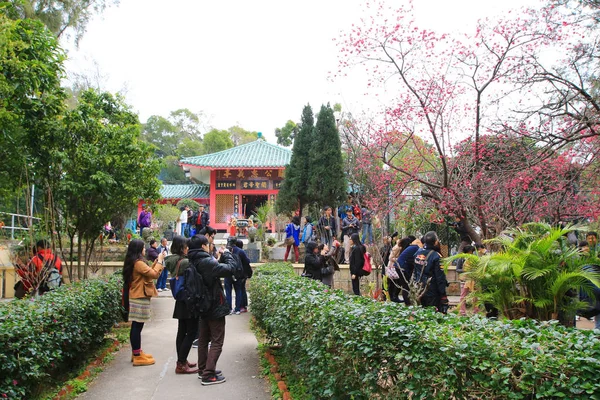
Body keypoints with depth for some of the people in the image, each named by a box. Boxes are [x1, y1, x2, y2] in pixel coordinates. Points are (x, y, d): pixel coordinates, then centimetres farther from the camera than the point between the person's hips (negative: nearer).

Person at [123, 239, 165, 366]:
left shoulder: (133, 263, 13)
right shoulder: (138, 263, -18)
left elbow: (149, 271, 16)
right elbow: (155, 274, -21)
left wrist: (156, 261, 11)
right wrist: (160, 261, -10)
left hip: (136, 297, 10)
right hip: (140, 298, -10)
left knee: (136, 326, 15)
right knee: (137, 326, -5)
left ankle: (137, 353, 24)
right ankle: (137, 357, -1)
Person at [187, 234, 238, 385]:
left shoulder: (194, 262, 3)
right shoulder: (207, 262, -25)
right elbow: (230, 268, -25)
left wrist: (221, 258, 1)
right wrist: (226, 254, -10)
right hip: (215, 306, -9)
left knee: (204, 339, 18)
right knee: (217, 341, 0)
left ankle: (203, 369, 28)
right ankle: (208, 375, -1)